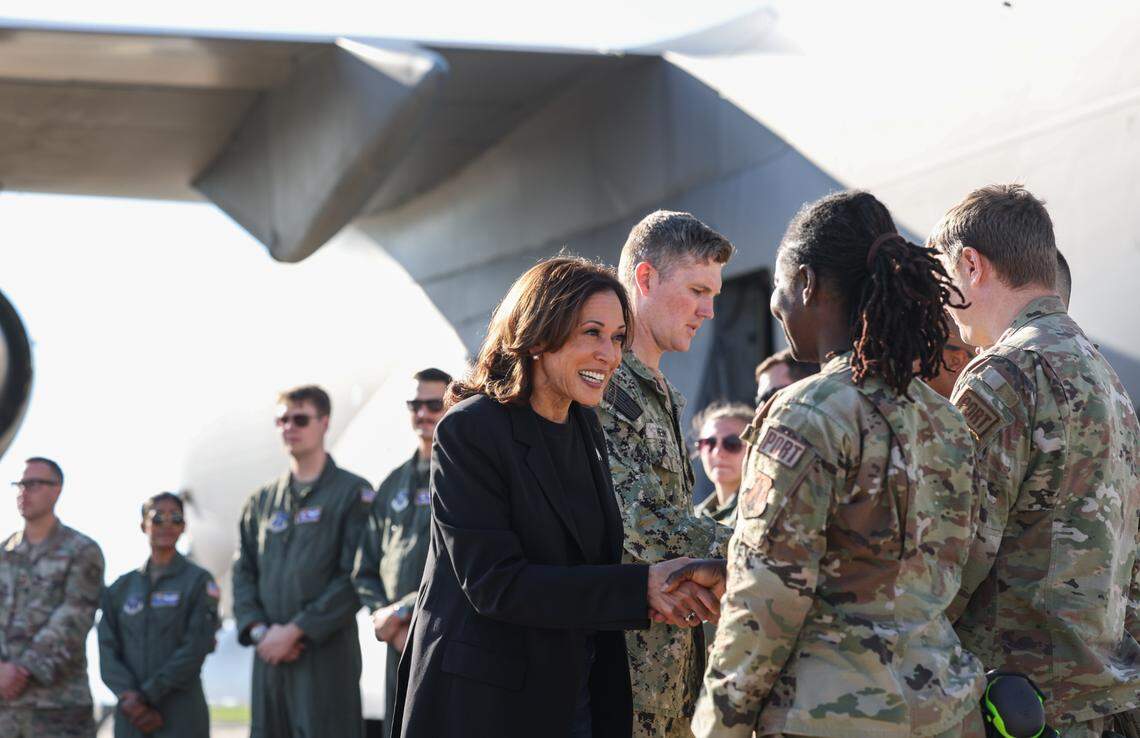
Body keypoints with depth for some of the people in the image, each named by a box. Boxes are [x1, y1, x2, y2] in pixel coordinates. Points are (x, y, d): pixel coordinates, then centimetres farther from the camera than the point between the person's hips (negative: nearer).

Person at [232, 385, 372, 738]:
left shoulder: (353, 494, 1)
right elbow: (243, 573, 14)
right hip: (270, 655, 5)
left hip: (327, 652, -5)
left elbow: (355, 577, -7)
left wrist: (296, 630, -12)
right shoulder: (261, 501, 17)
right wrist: (258, 630, -4)